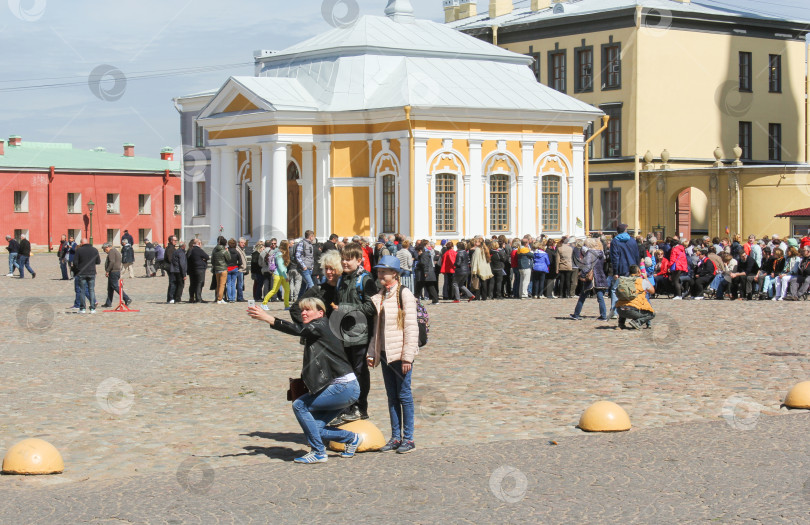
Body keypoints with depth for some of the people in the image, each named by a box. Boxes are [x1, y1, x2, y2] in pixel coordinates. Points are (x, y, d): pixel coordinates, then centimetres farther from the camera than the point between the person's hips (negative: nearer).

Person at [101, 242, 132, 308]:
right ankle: (108, 303, 16)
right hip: (118, 271, 10)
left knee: (115, 286, -11)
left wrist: (107, 271, -19)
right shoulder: (116, 251, 22)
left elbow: (112, 262, -22)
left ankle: (127, 299, -15)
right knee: (110, 288, 13)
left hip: (113, 272, -10)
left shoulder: (111, 251, -9)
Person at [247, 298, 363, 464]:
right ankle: (352, 438, 24)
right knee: (314, 428, 5)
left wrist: (268, 319, -36)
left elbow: (298, 330, -27)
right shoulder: (312, 332, 18)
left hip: (345, 388, -9)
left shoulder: (321, 326, -9)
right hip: (343, 388, 9)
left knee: (299, 405, -10)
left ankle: (318, 452, -3)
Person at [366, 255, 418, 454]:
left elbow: (411, 326, -12)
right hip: (385, 353, 7)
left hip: (400, 354, -7)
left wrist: (407, 356, -16)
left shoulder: (404, 294, -8)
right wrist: (371, 353, 12)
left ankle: (408, 439, 4)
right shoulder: (379, 296, 14)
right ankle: (396, 437, 15)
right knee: (391, 396, 10)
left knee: (404, 394, -2)